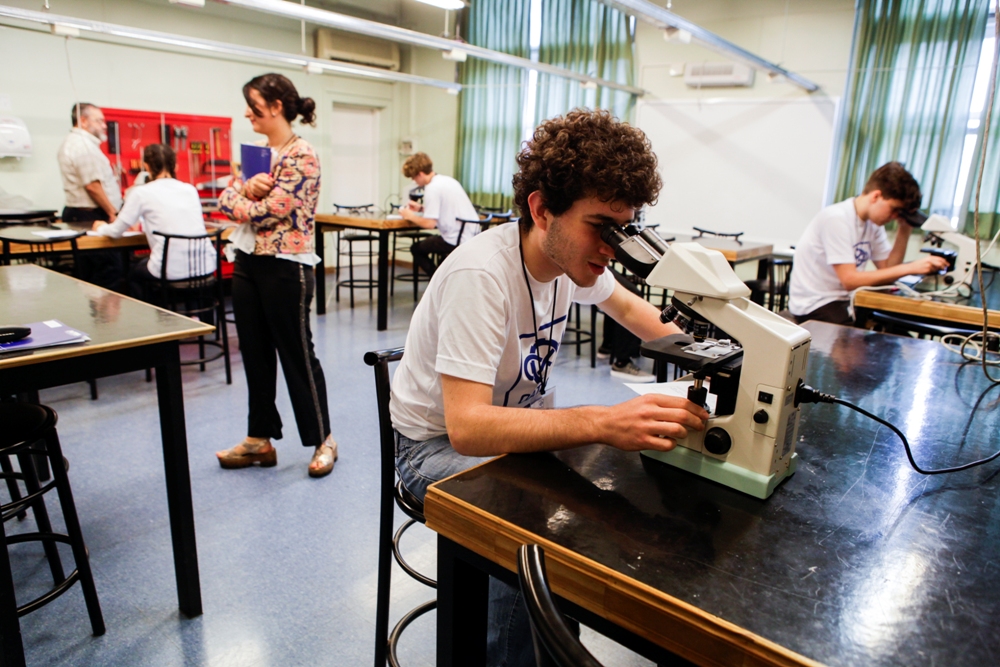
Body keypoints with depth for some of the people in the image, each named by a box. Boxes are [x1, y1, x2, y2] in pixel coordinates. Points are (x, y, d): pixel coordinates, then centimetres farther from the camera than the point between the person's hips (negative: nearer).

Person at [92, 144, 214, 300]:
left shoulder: (142, 193, -1)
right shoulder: (190, 189, 11)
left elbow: (116, 231, 8)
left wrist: (101, 227, 31)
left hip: (173, 271, -5)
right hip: (205, 267, 5)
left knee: (134, 274, 29)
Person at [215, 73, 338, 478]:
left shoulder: (301, 156, -13)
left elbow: (267, 213, -19)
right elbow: (224, 200, 9)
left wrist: (236, 194, -2)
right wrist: (245, 187, -11)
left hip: (285, 267, -8)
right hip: (247, 263, 8)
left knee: (297, 355, 1)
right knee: (255, 353, 12)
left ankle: (322, 439, 17)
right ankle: (260, 439, 25)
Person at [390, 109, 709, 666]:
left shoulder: (574, 255, -8)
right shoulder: (481, 275, -32)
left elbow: (629, 308, 12)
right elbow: (466, 427, -39)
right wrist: (603, 423, -49)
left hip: (520, 422, 7)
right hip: (438, 444, -7)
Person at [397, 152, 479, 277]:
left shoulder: (432, 188, -15)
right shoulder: (448, 180, 12)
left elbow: (430, 223, -19)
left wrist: (410, 216, -2)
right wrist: (421, 208, 22)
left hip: (457, 241, -9)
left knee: (416, 249, 11)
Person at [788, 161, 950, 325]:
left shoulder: (873, 222, 6)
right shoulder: (836, 219, -19)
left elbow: (887, 270, 3)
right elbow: (850, 280, -24)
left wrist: (905, 229, -3)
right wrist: (910, 268, -24)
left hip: (844, 300, 8)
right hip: (815, 306, -8)